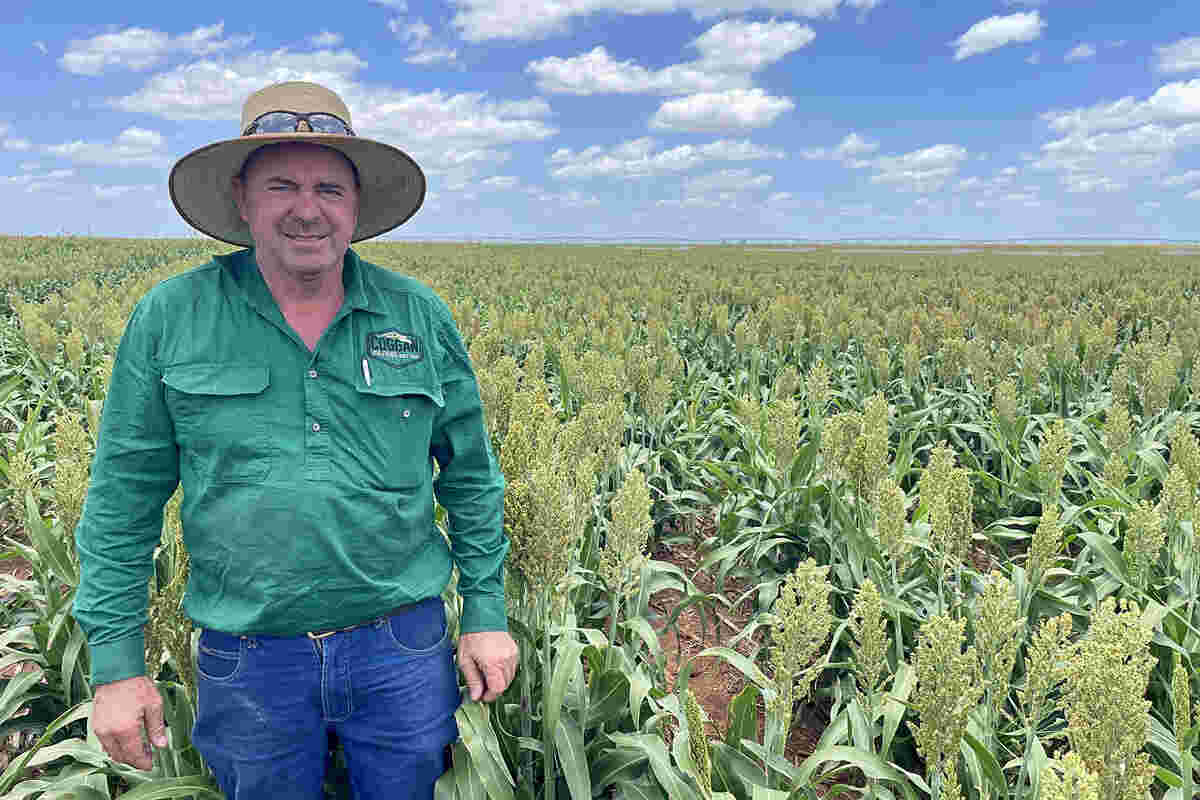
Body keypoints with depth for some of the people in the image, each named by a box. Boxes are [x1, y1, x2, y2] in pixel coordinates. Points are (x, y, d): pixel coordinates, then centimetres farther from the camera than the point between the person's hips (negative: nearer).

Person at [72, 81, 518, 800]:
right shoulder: (169, 318, -4)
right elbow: (123, 500, 1)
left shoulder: (421, 317, -2)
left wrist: (487, 614, 5)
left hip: (401, 651, 1)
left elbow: (472, 480, 6)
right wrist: (118, 661, 0)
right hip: (249, 661, 0)